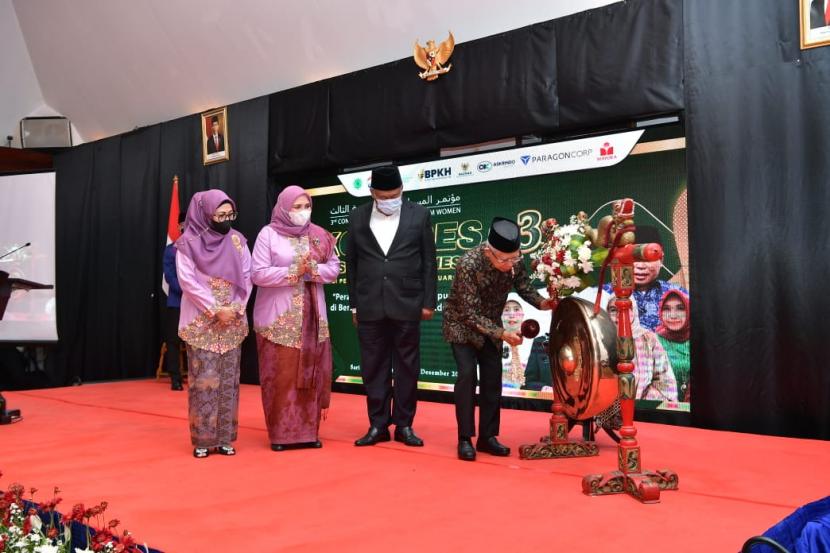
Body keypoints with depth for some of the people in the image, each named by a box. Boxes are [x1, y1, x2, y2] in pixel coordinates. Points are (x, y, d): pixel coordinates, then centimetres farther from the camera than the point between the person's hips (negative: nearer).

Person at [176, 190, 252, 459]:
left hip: (233, 322, 4)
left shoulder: (237, 241, 6)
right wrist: (216, 310, -14)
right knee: (204, 379, -4)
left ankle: (224, 438, 11)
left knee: (228, 379, 4)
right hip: (202, 322, -4)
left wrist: (235, 308, -9)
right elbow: (187, 281, -10)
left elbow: (247, 276, 4)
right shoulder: (189, 243, -5)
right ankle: (203, 439, 5)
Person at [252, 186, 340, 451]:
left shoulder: (318, 235, 8)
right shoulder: (268, 234, -3)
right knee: (280, 375, -2)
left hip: (312, 314, 4)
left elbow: (334, 268, 5)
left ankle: (308, 430, 13)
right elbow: (258, 274, -10)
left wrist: (313, 270, -13)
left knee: (311, 372, 4)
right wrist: (293, 271, -18)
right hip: (278, 317, -3)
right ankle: (281, 433, 7)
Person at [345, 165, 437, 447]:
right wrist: (354, 305, 6)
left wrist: (429, 301, -2)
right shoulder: (357, 217, 5)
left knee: (407, 367, 6)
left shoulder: (419, 215, 1)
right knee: (374, 368, 6)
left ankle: (404, 425, 17)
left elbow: (429, 261, 2)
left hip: (407, 305, -1)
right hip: (370, 306, 1)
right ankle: (378, 425, 16)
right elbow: (351, 263, 8)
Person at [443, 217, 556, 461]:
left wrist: (541, 302, -25)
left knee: (492, 377, 1)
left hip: (491, 322, 5)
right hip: (462, 322, -5)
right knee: (467, 374, -15)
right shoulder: (468, 264, -34)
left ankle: (487, 436, 11)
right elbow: (470, 313, -30)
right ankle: (465, 439, -5)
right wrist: (502, 334, -36)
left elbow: (524, 287, -4)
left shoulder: (515, 260, -20)